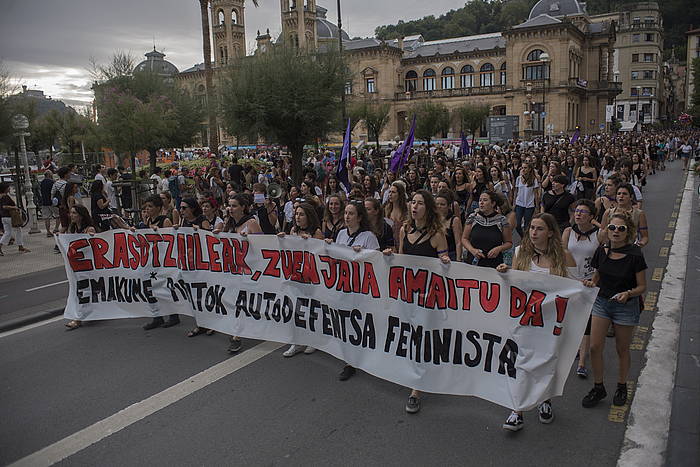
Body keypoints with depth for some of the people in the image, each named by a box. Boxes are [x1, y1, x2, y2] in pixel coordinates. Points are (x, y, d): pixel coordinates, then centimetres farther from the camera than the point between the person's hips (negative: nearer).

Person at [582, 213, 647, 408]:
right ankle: (598, 388, 18)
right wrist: (591, 283, -12)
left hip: (626, 306, -3)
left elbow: (642, 287, -8)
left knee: (622, 350, 12)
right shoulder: (601, 252, -4)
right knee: (595, 347, 0)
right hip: (601, 302, 3)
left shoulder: (635, 256, -15)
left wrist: (628, 293, -27)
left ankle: (622, 387, 34)